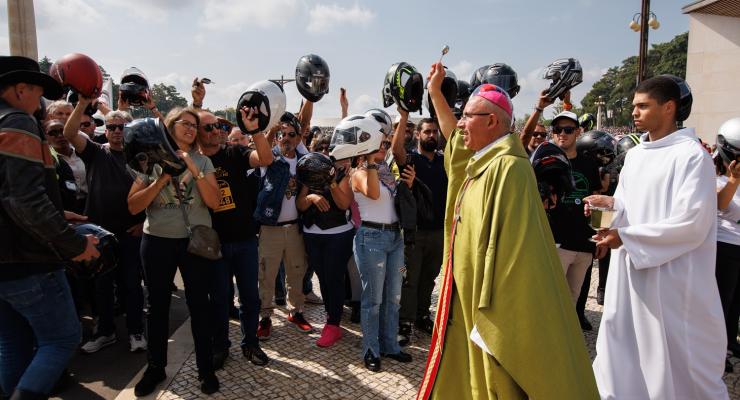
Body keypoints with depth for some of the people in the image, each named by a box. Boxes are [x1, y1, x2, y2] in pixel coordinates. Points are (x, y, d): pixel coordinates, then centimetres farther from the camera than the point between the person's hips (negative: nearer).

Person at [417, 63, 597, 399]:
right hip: (467, 299, 9)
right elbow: (454, 138, 30)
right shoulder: (481, 161, 8)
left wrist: (489, 318, -24)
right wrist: (435, 92, 33)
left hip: (491, 304, -9)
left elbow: (506, 251, -26)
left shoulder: (508, 168, -22)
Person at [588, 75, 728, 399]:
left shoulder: (692, 155, -14)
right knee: (624, 344, 15)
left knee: (675, 356, 6)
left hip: (671, 275, -7)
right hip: (630, 269, 7)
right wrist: (612, 203, -5)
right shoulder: (634, 155, 10)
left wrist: (626, 236, -18)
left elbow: (691, 223, -20)